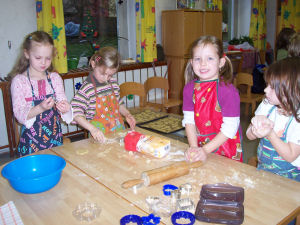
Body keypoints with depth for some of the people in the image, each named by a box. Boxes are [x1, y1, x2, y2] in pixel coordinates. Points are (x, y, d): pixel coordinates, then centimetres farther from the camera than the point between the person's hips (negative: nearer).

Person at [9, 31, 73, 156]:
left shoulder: (55, 78, 2)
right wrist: (40, 108, -30)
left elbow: (62, 101, 0)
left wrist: (64, 108, -23)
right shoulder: (19, 81, -8)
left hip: (55, 136, 3)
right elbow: (19, 115, -13)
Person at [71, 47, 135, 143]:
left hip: (119, 130, 5)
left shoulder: (113, 83, 8)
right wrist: (92, 128, -25)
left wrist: (127, 114, 7)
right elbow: (76, 113, -15)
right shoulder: (87, 88, -12)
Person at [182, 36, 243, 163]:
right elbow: (188, 120, -2)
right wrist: (193, 147, -14)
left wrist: (205, 150, -20)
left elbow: (230, 127, -18)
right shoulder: (189, 88, -2)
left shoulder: (228, 90, -18)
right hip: (199, 145, 4)